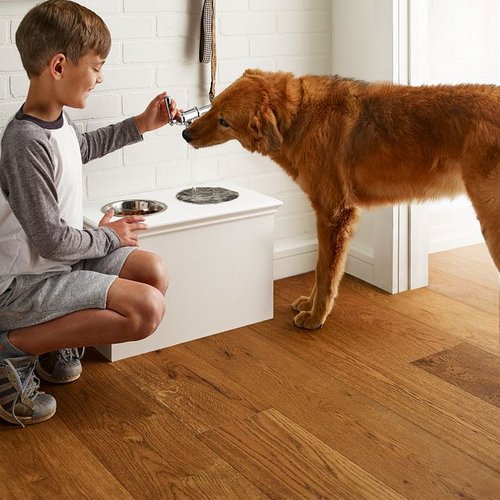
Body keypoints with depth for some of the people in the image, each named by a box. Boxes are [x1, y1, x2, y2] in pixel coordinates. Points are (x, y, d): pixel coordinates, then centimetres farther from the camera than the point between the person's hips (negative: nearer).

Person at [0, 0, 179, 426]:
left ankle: (60, 341, 8)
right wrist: (107, 236, -7)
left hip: (62, 260, 10)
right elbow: (51, 239, -24)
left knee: (155, 273, 2)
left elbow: (84, 146, 30)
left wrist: (139, 125, 24)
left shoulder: (58, 122, 3)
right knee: (147, 310, -21)